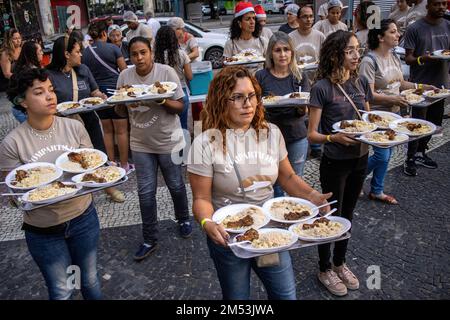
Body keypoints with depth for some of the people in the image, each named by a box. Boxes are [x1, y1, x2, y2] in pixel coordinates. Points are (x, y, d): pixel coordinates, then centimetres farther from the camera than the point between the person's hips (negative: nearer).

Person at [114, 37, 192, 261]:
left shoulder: (167, 72, -12)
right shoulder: (125, 76, -2)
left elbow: (180, 107, -10)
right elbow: (119, 111, 4)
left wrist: (162, 100, -30)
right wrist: (124, 101, -18)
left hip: (168, 141, -2)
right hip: (141, 144, 3)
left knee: (176, 186, 13)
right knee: (145, 192, 6)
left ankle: (183, 219, 42)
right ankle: (150, 240, 21)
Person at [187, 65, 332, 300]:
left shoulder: (271, 133, -3)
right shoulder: (206, 143, -16)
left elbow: (287, 177, 7)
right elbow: (202, 198, -13)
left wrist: (312, 196, -9)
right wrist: (207, 223, -33)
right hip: (228, 237, -3)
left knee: (286, 294, 17)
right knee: (237, 295, 17)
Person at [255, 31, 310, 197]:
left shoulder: (299, 77, 2)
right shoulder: (261, 76, -4)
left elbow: (304, 111, -4)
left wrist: (302, 107, -27)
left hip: (296, 138, 2)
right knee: (275, 184, 6)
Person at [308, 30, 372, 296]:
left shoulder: (362, 83, 3)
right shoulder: (322, 88, -15)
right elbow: (312, 134, -15)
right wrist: (334, 137, -34)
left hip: (360, 160, 6)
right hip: (335, 163, -6)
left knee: (348, 214, 20)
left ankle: (340, 263, 42)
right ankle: (325, 270, 32)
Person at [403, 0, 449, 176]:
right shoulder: (414, 29, -8)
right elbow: (408, 59, -8)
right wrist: (423, 59, -28)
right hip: (420, 84, -6)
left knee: (434, 122, 14)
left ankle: (420, 153, 32)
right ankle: (410, 160, 13)